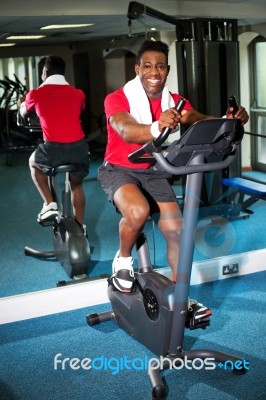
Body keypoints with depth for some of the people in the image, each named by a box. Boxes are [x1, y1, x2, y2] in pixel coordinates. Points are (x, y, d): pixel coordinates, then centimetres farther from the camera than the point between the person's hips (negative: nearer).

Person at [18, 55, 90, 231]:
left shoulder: (36, 94, 5)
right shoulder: (78, 93, 11)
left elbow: (23, 114, 27)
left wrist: (21, 103, 50)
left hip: (53, 150, -3)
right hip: (79, 149, 3)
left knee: (34, 162, 31)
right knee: (76, 185, 30)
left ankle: (49, 204, 21)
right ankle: (80, 227, 31)